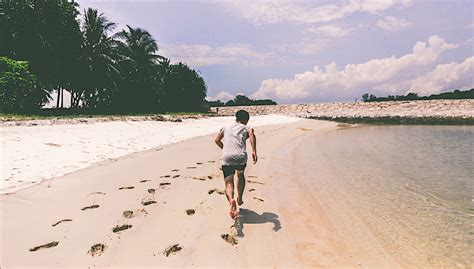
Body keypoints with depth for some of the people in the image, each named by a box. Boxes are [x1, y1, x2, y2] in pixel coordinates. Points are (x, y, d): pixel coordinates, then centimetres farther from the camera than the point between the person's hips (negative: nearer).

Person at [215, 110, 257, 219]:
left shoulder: (226, 127, 26)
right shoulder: (246, 128, 17)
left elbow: (217, 140, 25)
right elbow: (252, 134, -7)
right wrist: (254, 151, -17)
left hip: (227, 158, 0)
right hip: (241, 157, 0)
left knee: (228, 184, 0)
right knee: (240, 175, 31)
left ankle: (231, 200, -30)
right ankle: (239, 199, 34)